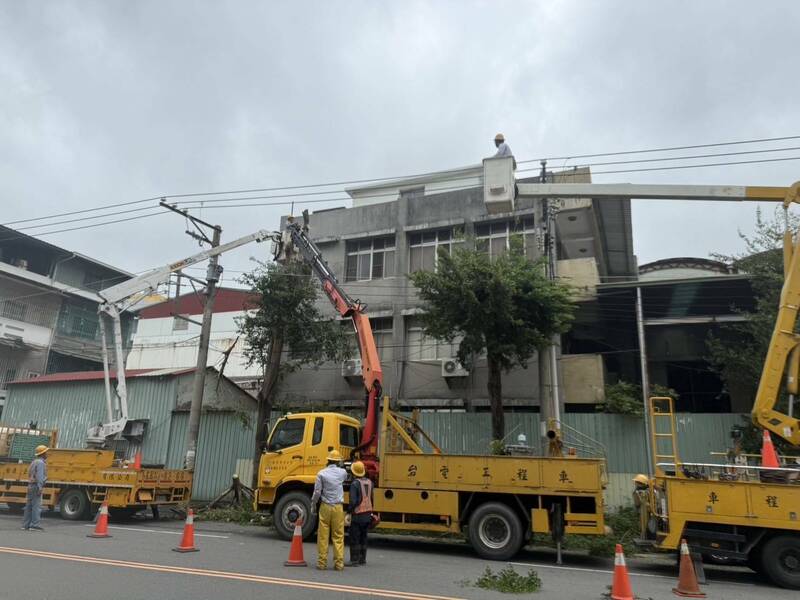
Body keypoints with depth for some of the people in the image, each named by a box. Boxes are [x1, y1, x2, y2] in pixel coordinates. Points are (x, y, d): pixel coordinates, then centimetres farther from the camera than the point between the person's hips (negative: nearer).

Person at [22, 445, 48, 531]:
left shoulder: (34, 461, 19)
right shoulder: (40, 462, -11)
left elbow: (31, 475, 19)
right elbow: (39, 476, -19)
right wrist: (40, 487, -22)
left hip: (30, 486, 10)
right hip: (36, 486, -10)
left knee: (29, 506, 11)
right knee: (37, 506, -9)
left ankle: (26, 525, 14)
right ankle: (34, 525, -11)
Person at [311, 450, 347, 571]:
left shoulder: (321, 473, -5)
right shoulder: (342, 472, 2)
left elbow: (317, 492, -5)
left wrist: (313, 506, 7)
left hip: (325, 507, -1)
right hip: (338, 507, 1)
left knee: (323, 536, 6)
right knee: (338, 536, 7)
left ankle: (322, 563, 10)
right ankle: (339, 563, 7)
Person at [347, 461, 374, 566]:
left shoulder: (355, 483, -16)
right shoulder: (369, 482, 5)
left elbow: (353, 501, -20)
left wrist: (349, 511, -9)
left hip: (358, 514, -7)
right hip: (368, 514, 7)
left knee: (354, 539, 1)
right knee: (363, 538, 16)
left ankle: (354, 560, 3)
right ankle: (362, 559, 22)